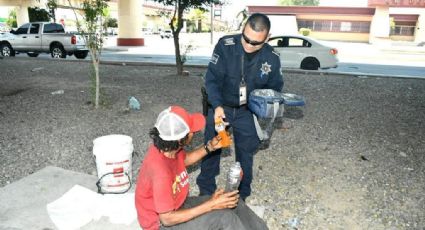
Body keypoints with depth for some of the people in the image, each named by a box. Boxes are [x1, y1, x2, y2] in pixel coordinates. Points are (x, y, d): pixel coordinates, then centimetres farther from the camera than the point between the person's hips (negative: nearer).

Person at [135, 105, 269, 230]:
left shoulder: (168, 147, -13)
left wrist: (210, 147, -2)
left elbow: (184, 160, 12)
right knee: (224, 218, -20)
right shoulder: (160, 170, -38)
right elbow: (167, 219, -30)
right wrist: (210, 205, -29)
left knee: (233, 203, 3)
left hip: (175, 205, 8)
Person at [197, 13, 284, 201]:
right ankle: (206, 191, 32)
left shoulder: (272, 58, -13)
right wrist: (217, 106, -33)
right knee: (211, 150, 11)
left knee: (246, 154, 12)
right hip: (220, 107, -1)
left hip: (248, 112, 1)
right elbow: (212, 78, -20)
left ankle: (242, 195, 34)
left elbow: (275, 87, 2)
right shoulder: (225, 45, -21)